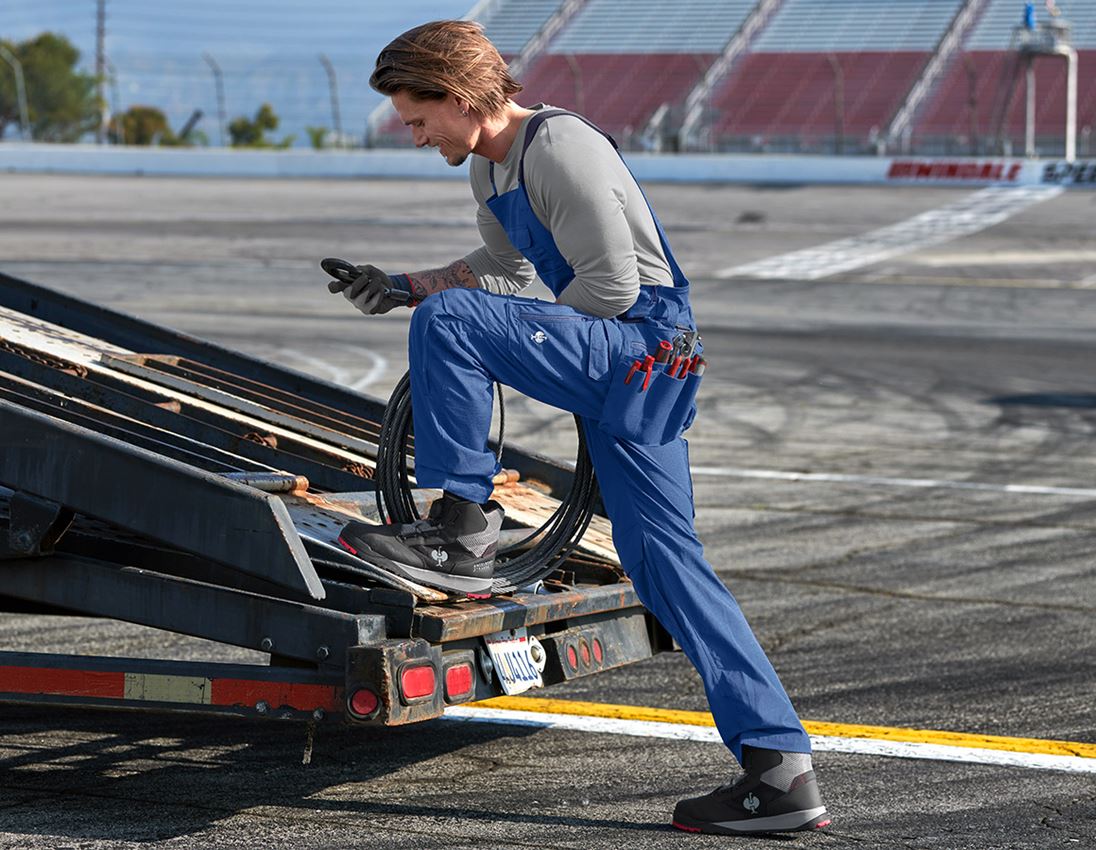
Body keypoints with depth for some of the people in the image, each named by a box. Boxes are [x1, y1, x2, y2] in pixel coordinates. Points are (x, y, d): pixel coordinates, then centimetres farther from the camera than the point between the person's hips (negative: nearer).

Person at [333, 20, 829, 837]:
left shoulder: (561, 147, -15)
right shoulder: (490, 168, 15)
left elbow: (613, 284, -18)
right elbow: (503, 269, 32)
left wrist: (521, 342, -6)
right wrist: (403, 287, 19)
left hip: (639, 347, -10)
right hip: (633, 371, 10)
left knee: (448, 323, -22)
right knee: (665, 561, 6)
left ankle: (462, 530, -13)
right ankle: (783, 770, 5)